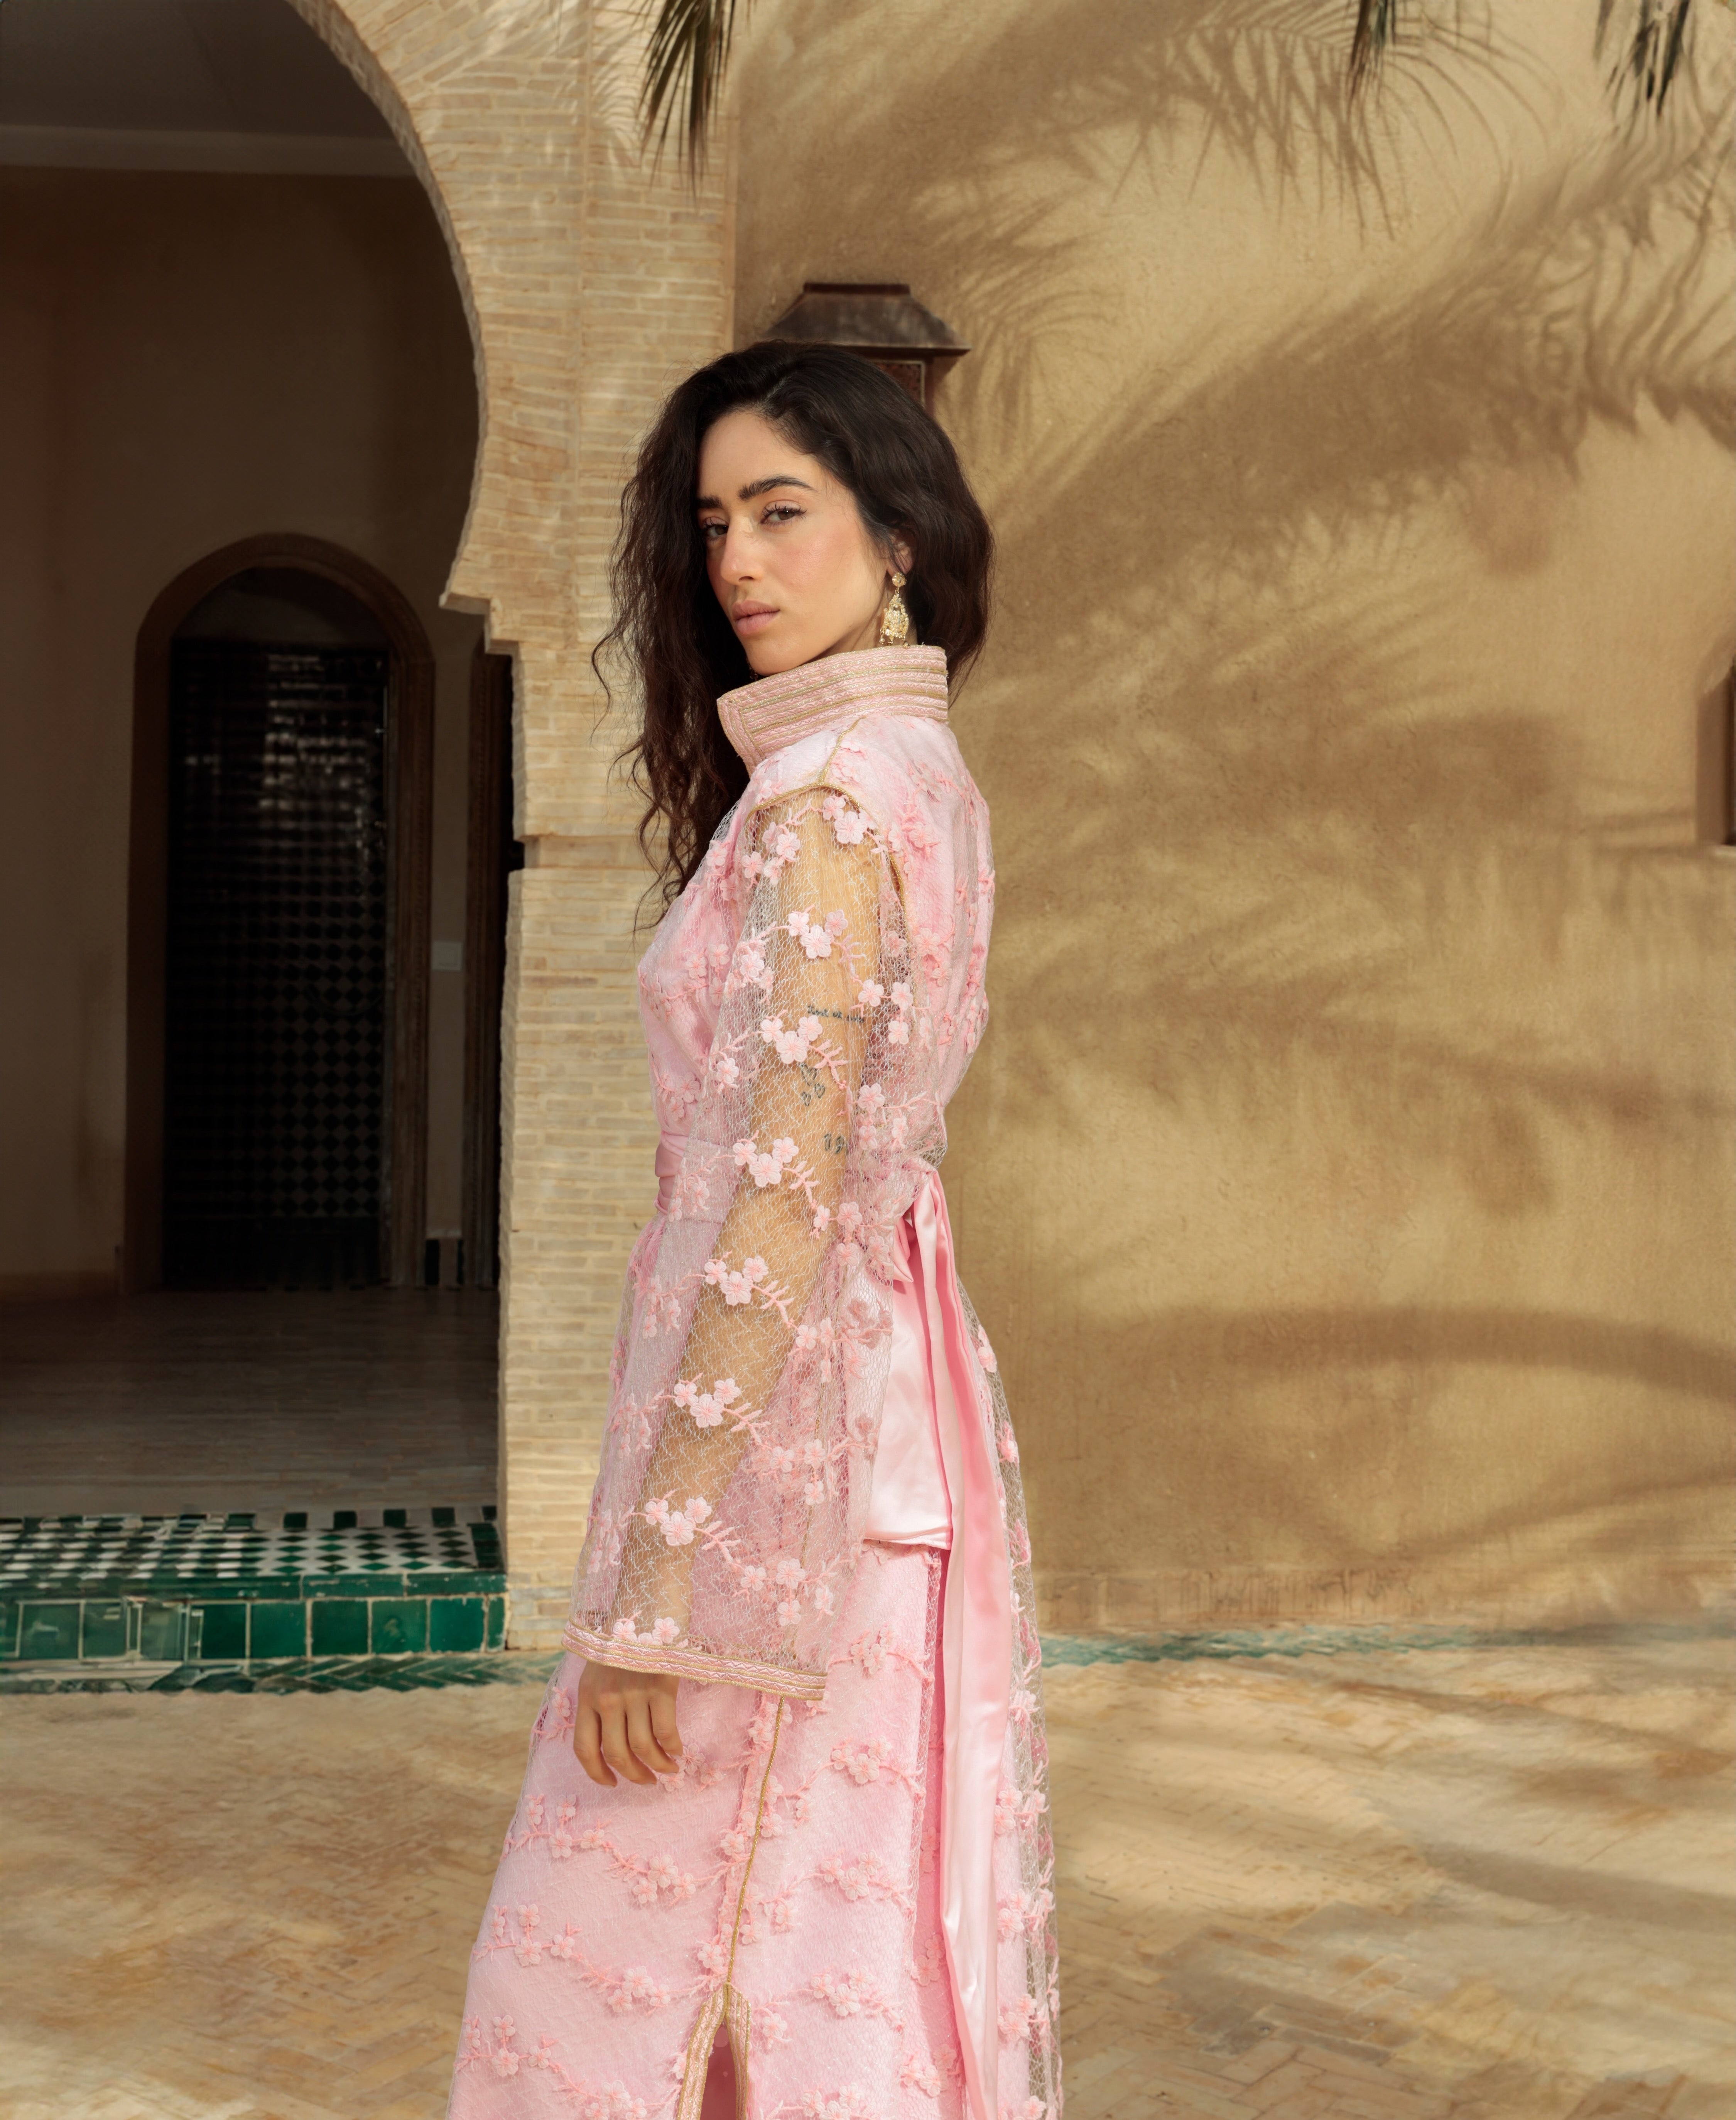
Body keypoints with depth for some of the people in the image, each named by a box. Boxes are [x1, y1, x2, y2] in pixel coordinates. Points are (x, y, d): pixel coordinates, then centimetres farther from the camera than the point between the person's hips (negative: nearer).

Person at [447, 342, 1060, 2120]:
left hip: (782, 1419, -9)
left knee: (674, 1974, 3)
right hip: (895, 1403, 9)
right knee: (857, 1934, 17)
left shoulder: (829, 797, -16)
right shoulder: (923, 774, 13)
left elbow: (783, 1203, -22)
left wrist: (652, 1580, -20)